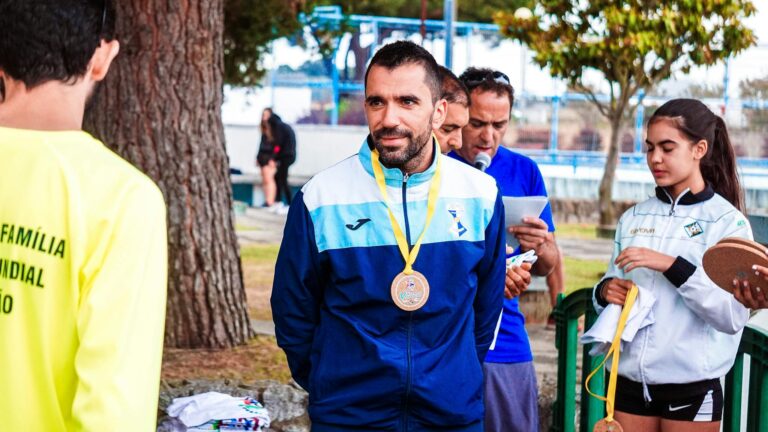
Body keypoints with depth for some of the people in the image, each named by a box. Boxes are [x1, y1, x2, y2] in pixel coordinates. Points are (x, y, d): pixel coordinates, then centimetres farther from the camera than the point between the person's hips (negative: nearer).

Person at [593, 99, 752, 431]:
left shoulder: (727, 221, -6)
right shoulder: (633, 218, 7)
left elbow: (734, 316, -15)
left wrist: (671, 266, -22)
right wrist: (606, 291, -5)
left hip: (692, 389, -4)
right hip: (630, 381, 4)